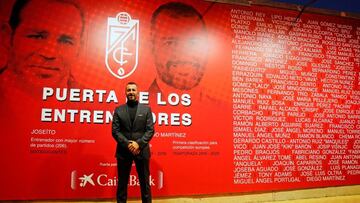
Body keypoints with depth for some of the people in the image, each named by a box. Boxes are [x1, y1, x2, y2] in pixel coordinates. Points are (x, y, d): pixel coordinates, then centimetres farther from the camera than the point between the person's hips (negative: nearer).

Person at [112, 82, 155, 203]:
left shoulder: (146, 109, 4)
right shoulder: (118, 110, 6)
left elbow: (150, 130, -2)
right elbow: (115, 131, -1)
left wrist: (138, 143, -15)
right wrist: (127, 144, -14)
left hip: (142, 151, 0)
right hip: (123, 151, 1)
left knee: (145, 182, 8)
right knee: (122, 183, 11)